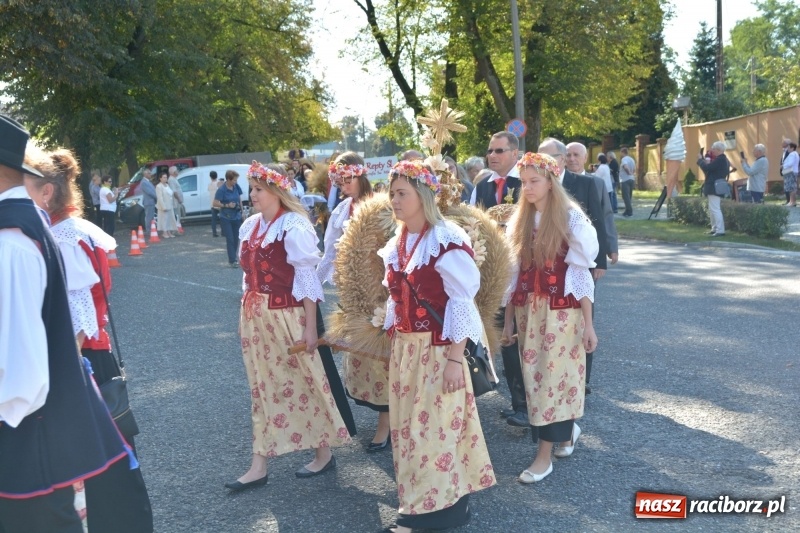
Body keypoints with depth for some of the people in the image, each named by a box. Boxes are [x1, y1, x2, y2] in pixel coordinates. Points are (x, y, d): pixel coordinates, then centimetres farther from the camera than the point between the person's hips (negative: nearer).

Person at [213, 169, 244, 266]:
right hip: (226, 218, -5)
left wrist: (241, 210, 10)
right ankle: (232, 260, -3)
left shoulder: (236, 187, 0)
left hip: (237, 217, 5)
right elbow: (214, 203, -13)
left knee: (236, 239, 9)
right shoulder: (221, 190, -14)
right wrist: (227, 205, -19)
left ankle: (232, 258, 22)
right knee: (230, 239, -6)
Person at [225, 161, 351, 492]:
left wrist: (310, 326, -16)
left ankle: (324, 453, 23)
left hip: (285, 316, -7)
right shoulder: (251, 226, 8)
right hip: (254, 317, 7)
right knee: (262, 387, 11)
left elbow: (307, 279, -15)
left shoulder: (294, 226, -14)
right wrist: (247, 314, 15)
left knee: (303, 382, 6)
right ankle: (259, 465, 19)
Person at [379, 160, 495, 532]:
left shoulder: (447, 241, -16)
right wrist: (394, 347, 13)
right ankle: (421, 502, 28)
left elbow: (462, 303, -17)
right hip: (404, 348, 8)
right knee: (408, 425, 14)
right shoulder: (396, 244, 8)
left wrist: (455, 358, -19)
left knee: (434, 425, 0)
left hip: (438, 349, -8)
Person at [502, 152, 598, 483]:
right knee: (534, 376, 10)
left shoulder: (571, 219, -7)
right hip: (527, 310, 5)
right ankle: (568, 429, 35)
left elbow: (581, 274, -8)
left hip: (561, 310, -5)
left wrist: (588, 323, -9)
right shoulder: (519, 220, 8)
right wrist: (508, 318, 10)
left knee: (552, 376, -2)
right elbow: (514, 274, 10)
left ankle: (544, 456, 7)